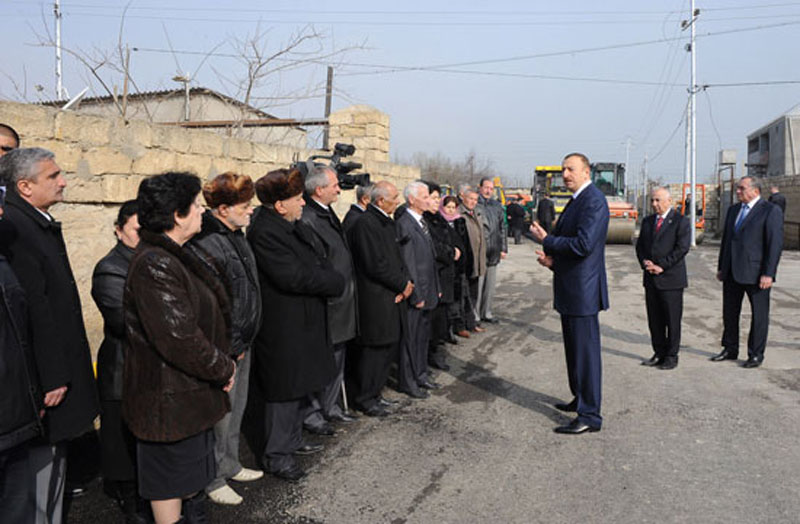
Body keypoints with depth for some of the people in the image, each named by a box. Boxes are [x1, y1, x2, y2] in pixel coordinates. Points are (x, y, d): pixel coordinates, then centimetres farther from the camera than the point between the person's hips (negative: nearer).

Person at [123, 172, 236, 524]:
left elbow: (207, 314, 16)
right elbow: (179, 338, -28)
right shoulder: (154, 265, -25)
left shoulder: (179, 255, 8)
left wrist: (223, 361, 7)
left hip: (191, 390, 10)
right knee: (170, 477, 7)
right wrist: (223, 368, -15)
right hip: (170, 398, -10)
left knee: (192, 468, 25)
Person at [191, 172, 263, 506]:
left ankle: (230, 465, 38)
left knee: (236, 408, 21)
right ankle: (213, 480, 24)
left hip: (242, 343, 9)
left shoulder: (235, 234, 9)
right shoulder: (207, 244, -22)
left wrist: (244, 341, 16)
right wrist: (231, 347, -16)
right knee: (219, 414, 6)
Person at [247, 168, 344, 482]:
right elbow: (293, 277, -26)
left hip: (307, 322, 10)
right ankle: (276, 454, 19)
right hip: (283, 329, -10)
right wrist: (334, 283, -15)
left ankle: (292, 441, 38)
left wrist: (326, 281, -11)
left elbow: (321, 263, 11)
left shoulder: (296, 227, 9)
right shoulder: (264, 232, -21)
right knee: (284, 390, 3)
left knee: (303, 385, 20)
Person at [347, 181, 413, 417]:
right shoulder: (365, 223, -17)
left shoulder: (388, 222, 14)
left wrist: (406, 281, -1)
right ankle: (364, 398, 15)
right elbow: (375, 265, -21)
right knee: (374, 350, 0)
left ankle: (374, 392, 29)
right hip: (375, 299, -9)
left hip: (392, 297, 9)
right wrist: (403, 284, -10)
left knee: (389, 346, 15)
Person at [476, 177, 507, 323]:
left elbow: (503, 228, 18)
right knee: (477, 284, -4)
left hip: (493, 252, 6)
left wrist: (503, 248, 13)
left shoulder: (497, 206, 13)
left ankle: (486, 313, 24)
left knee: (490, 285, 13)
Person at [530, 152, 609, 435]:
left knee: (586, 351, -4)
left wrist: (546, 240, -14)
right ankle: (580, 399, 34)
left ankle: (590, 416, 5)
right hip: (570, 289, 11)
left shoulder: (593, 201, -16)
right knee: (574, 348, 20)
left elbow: (583, 244, -25)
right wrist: (552, 259, 6)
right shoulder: (576, 201, 17)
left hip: (582, 290, -10)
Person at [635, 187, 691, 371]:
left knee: (672, 320, 2)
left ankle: (671, 356, 11)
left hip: (671, 279, -6)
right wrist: (645, 263, -5)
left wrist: (661, 266, -15)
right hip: (651, 279, 6)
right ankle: (659, 353, 20)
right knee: (654, 319, 10)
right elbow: (640, 246, 14)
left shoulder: (681, 221, -4)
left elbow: (682, 248, -12)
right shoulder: (647, 221, 15)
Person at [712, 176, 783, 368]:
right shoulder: (733, 210, 13)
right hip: (732, 272, 7)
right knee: (729, 312, 13)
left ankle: (756, 354, 16)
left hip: (756, 273, -6)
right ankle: (730, 350, 26)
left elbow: (775, 244, -12)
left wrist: (768, 274, -17)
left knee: (759, 315, 5)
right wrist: (721, 267, 14)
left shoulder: (771, 211, -7)